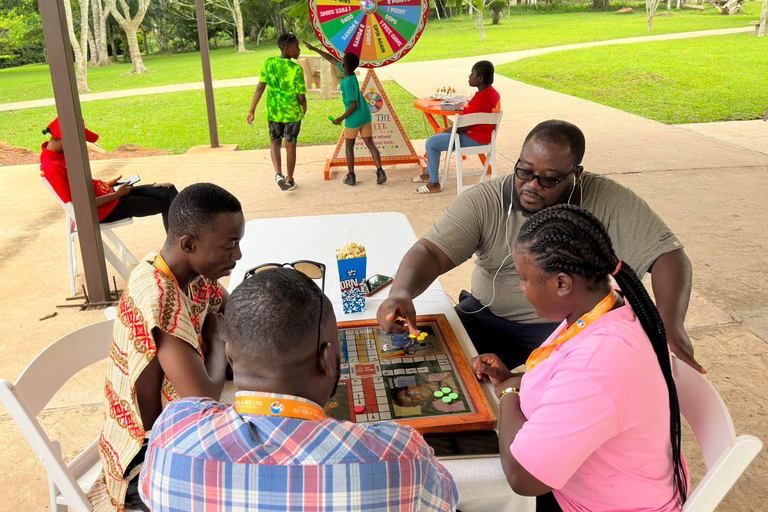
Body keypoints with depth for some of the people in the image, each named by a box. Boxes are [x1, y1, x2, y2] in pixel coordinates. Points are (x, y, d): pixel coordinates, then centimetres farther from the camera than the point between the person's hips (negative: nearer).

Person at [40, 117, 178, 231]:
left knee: (167, 191, 2)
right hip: (104, 210, -9)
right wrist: (116, 195, -17)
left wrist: (106, 184, 5)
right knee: (166, 203, -3)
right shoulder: (54, 168, -28)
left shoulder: (58, 151, 0)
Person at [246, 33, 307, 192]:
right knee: (290, 146, 12)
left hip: (273, 112, 3)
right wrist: (304, 108, 9)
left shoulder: (268, 63, -7)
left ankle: (278, 174, -2)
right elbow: (301, 96, -13)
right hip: (292, 113, -2)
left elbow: (260, 88, -9)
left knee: (275, 142, 19)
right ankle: (289, 180, 23)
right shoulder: (296, 69, -16)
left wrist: (251, 111, -4)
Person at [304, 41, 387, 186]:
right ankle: (380, 172, -3)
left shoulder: (347, 83, -22)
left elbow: (354, 105, -22)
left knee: (349, 146, 11)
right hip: (366, 115, 7)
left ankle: (351, 176, 15)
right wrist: (314, 49, 19)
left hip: (354, 119, -7)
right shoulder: (351, 73, 0)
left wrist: (341, 119, -12)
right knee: (370, 144, 6)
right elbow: (332, 59, 12)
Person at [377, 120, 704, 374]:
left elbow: (668, 254, -10)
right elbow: (432, 251, -16)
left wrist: (671, 324, -27)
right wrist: (400, 293, -38)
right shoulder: (483, 202, -8)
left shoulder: (608, 202, -10)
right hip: (486, 318, 2)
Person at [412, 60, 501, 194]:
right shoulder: (493, 92, 5)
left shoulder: (481, 98, -27)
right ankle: (429, 174, 32)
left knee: (431, 143, -8)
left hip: (474, 139, -11)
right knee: (437, 137, 23)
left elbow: (463, 126, -24)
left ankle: (434, 184, -2)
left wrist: (446, 131, -9)